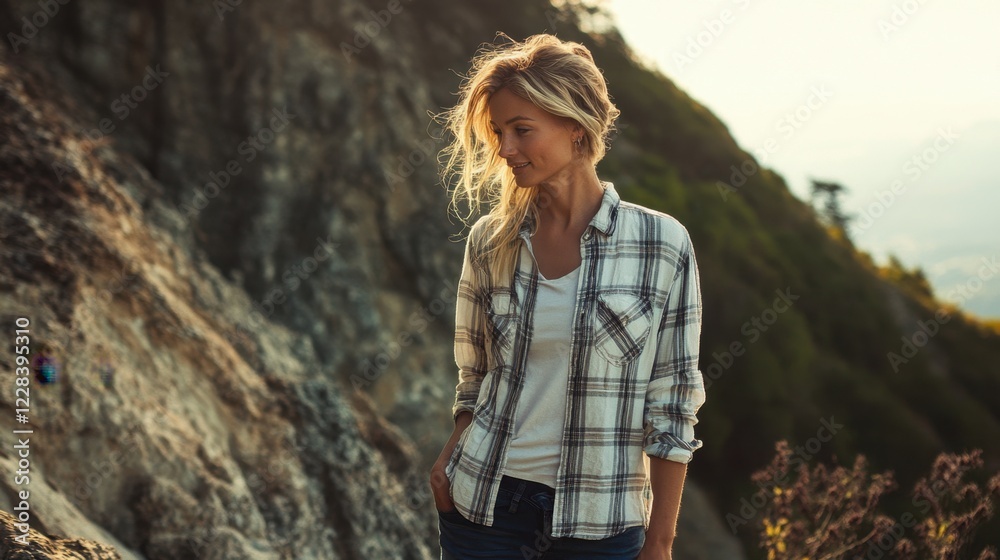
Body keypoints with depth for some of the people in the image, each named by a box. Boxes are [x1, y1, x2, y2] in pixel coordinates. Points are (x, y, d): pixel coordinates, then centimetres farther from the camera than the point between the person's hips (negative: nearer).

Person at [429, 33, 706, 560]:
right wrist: (451, 459, -7)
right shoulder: (488, 241, -1)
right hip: (483, 502, 2)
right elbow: (475, 378, 10)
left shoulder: (662, 244, -10)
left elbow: (671, 408, -6)